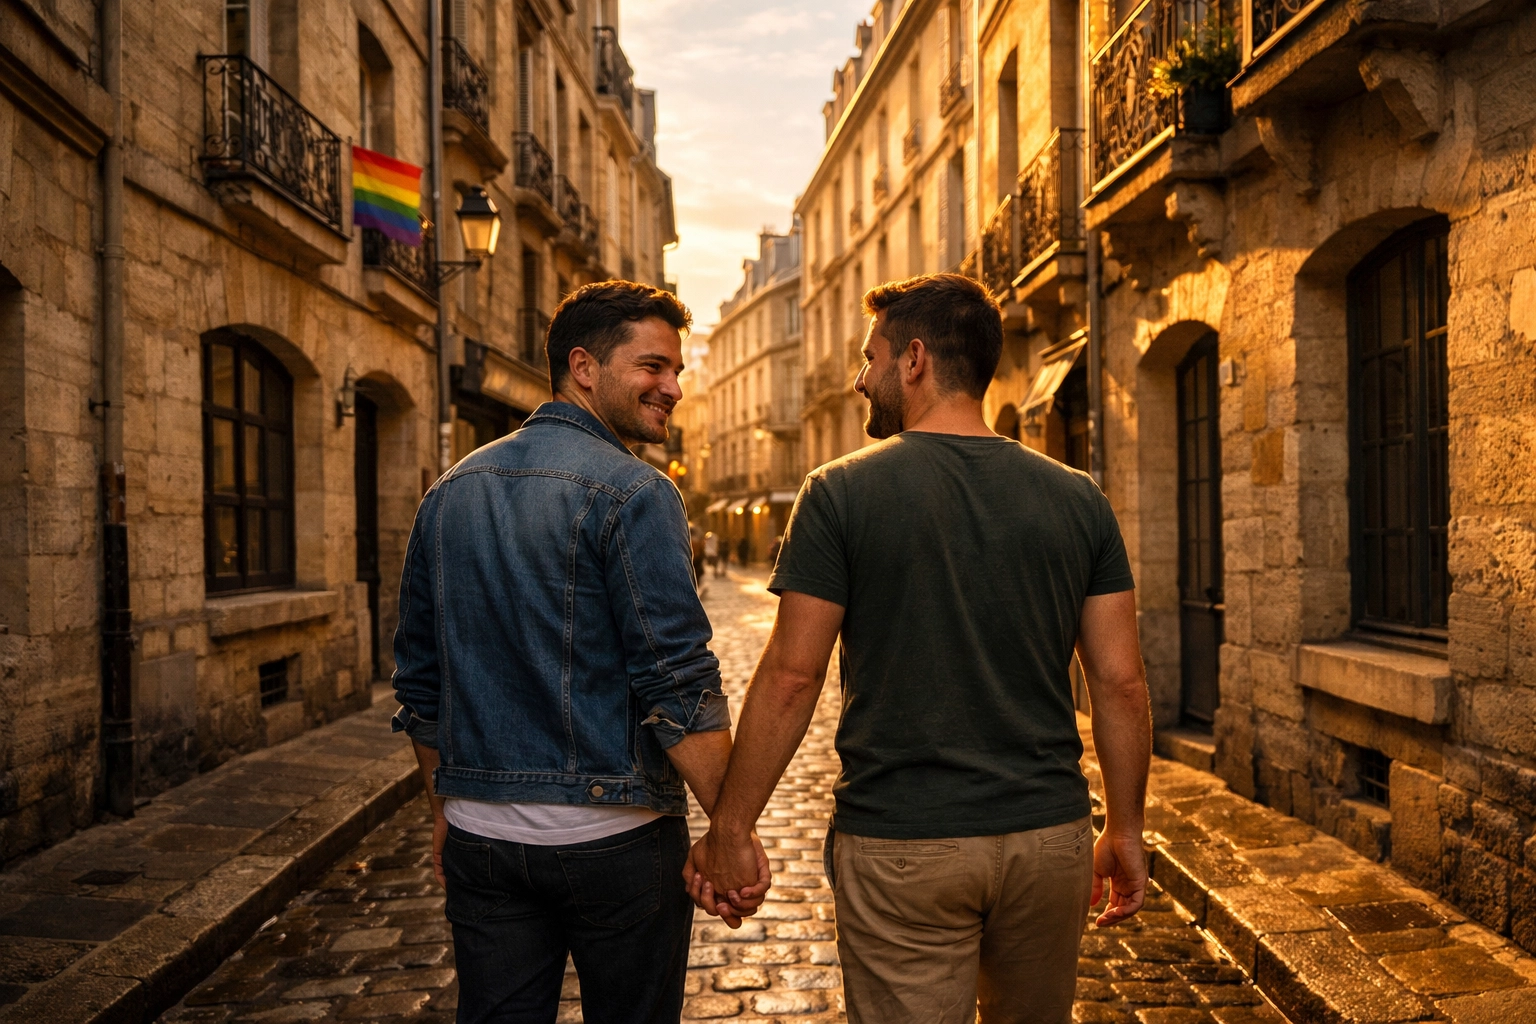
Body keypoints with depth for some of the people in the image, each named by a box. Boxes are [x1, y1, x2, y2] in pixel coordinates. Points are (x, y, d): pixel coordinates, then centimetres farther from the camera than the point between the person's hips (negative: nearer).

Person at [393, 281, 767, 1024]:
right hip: (610, 835, -5)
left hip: (480, 834, 6)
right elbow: (678, 683, -19)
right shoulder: (631, 493, -14)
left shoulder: (450, 493, 8)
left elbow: (419, 681, 12)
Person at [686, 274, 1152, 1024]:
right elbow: (1120, 683, 2)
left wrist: (729, 829, 0)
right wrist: (1124, 828, 13)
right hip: (1049, 838, 4)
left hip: (901, 849, -4)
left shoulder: (842, 493, -8)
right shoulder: (1077, 499, 1)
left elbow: (790, 677, -10)